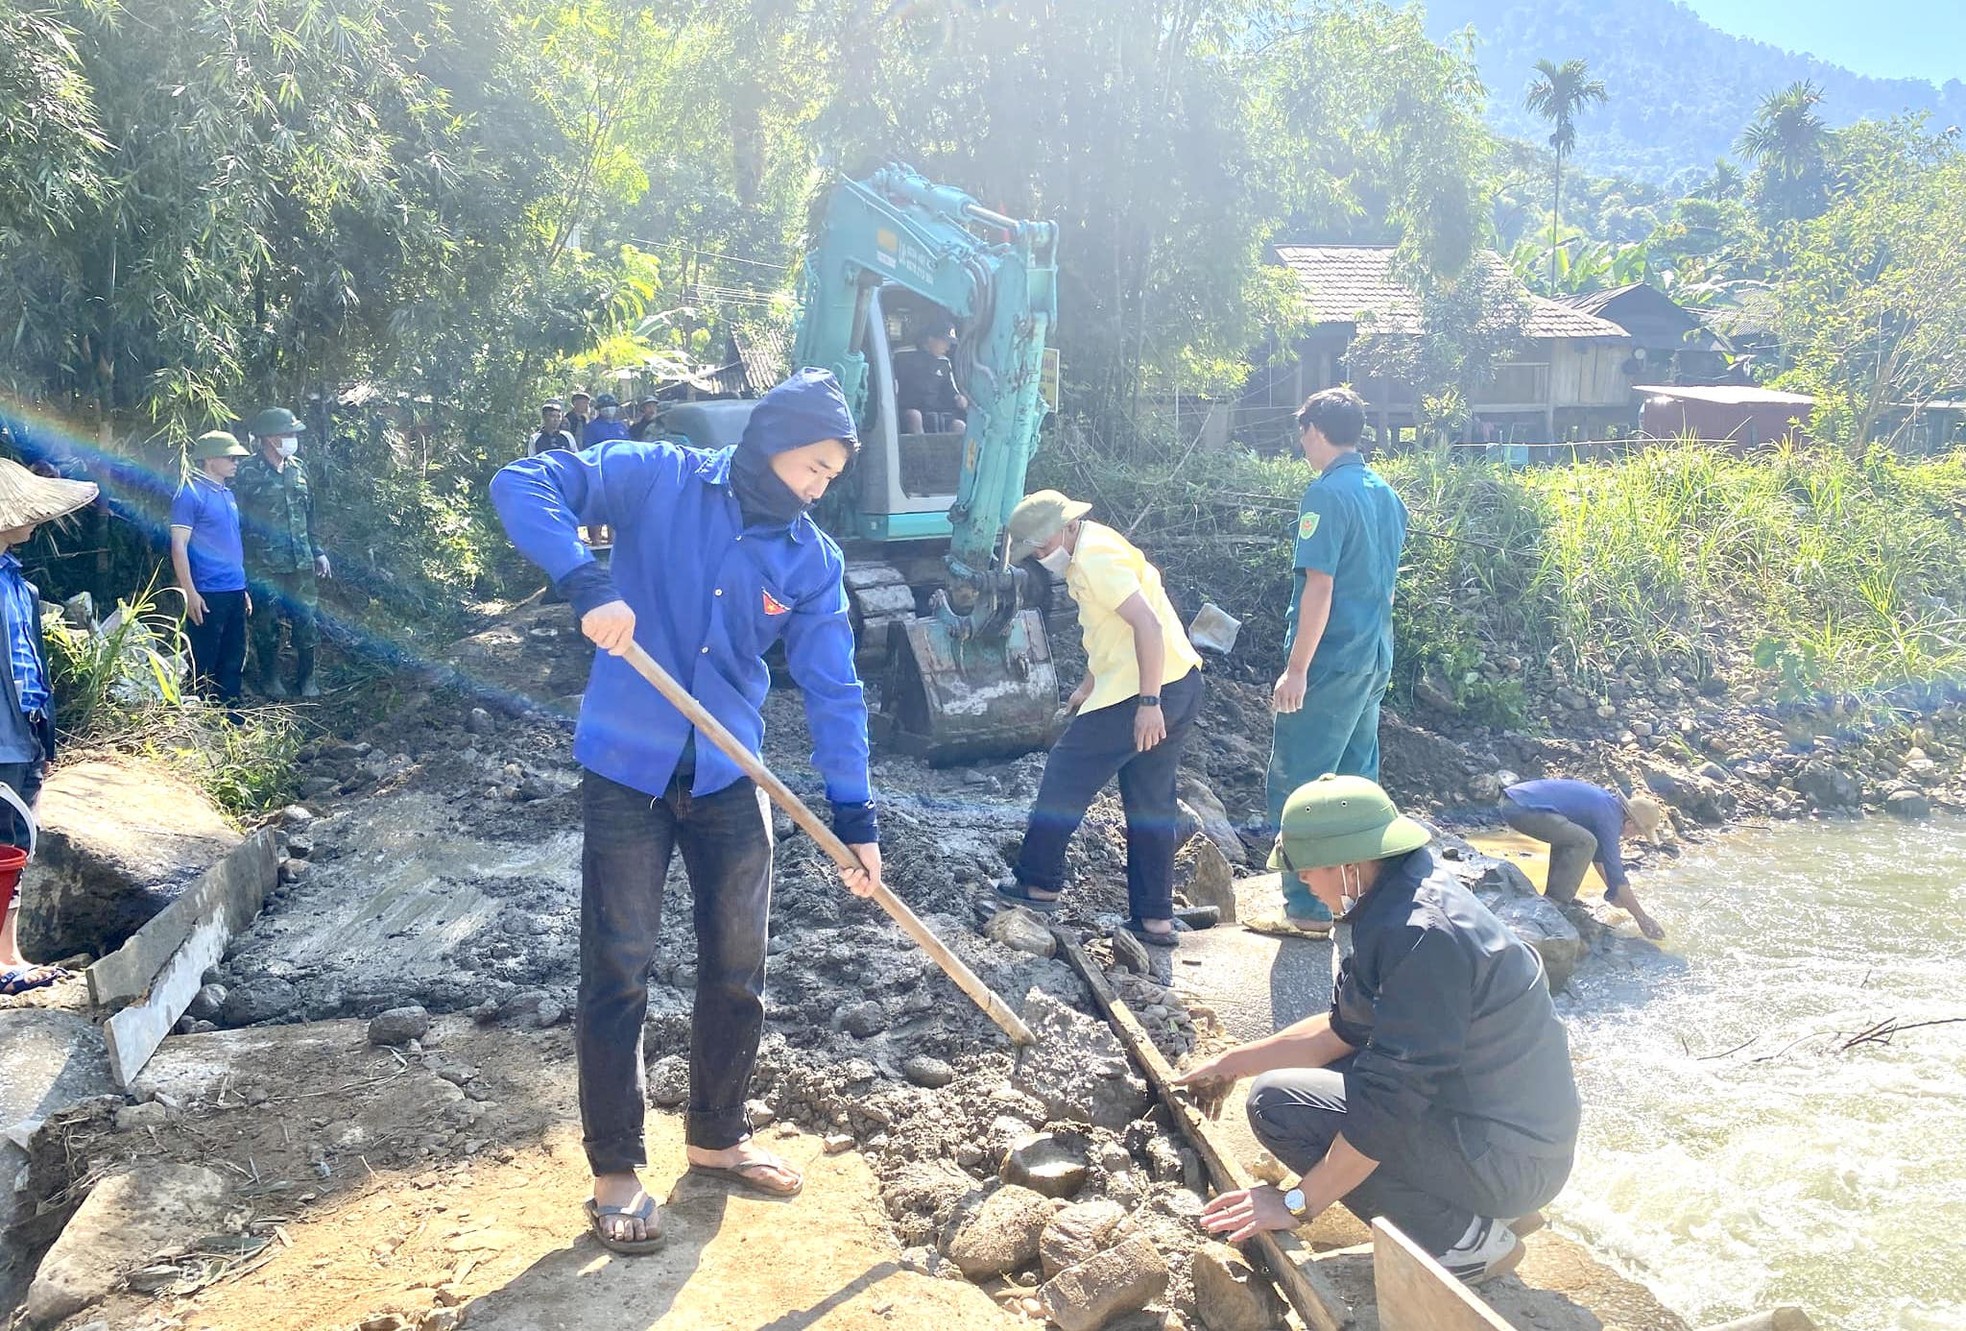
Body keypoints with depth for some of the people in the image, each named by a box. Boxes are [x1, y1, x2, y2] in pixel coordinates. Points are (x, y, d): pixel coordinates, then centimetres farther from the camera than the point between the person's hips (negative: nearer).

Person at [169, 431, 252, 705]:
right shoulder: (191, 494, -9)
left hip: (234, 592, 8)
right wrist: (190, 593, -17)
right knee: (204, 667, -1)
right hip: (208, 595, -8)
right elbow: (179, 546, -13)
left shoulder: (228, 495, 16)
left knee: (233, 662, 12)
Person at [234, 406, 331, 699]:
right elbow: (236, 520, -8)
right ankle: (270, 680, 20)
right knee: (267, 625, 6)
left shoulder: (298, 469, 9)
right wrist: (239, 563, -10)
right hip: (264, 566, -5)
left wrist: (318, 552, 16)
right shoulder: (247, 473, -9)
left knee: (307, 622, 6)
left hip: (301, 563, 5)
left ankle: (306, 680, 19)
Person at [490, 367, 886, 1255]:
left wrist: (854, 816, -5)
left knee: (738, 971, 12)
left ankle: (717, 1137, 34)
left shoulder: (813, 561, 1)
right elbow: (521, 486, -14)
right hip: (626, 775, -4)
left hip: (731, 783, 4)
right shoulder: (657, 479, -8)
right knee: (618, 973, 3)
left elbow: (833, 690, 0)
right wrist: (587, 583, -30)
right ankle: (615, 1171, 19)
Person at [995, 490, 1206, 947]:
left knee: (1065, 777, 4)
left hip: (1147, 692, -10)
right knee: (1152, 803, 14)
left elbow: (1148, 625, -25)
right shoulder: (1097, 547, 17)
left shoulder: (1094, 559, -16)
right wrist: (1088, 684, 27)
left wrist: (1148, 703, -25)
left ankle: (1038, 883, 16)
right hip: (1180, 686, 10)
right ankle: (1155, 918, 18)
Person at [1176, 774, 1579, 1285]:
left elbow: (1392, 1099, -27)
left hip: (1508, 1158, -10)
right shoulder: (1398, 897, 3)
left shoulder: (1422, 936, -27)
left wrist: (1297, 1204, -19)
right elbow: (1344, 1029, 12)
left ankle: (1467, 1239, -5)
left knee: (1276, 1102, -14)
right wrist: (1232, 1064, 14)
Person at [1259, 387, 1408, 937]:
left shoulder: (1327, 493, -15)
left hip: (1331, 661, -9)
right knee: (1356, 780, 16)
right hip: (1374, 659, 9)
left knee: (1297, 783, -2)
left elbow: (1319, 586, -21)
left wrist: (1297, 668, -19)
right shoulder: (1385, 494, 12)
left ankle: (1307, 908, 1)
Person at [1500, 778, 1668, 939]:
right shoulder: (1609, 816, -7)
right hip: (1522, 808, -10)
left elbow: (1600, 853, 33)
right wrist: (1642, 919, 2)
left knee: (1565, 837, 26)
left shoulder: (1607, 799, 20)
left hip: (1513, 795, 10)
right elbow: (1615, 870, -5)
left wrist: (1614, 892, 40)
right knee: (1584, 842, -12)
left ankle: (1552, 896, 24)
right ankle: (1556, 903, -4)